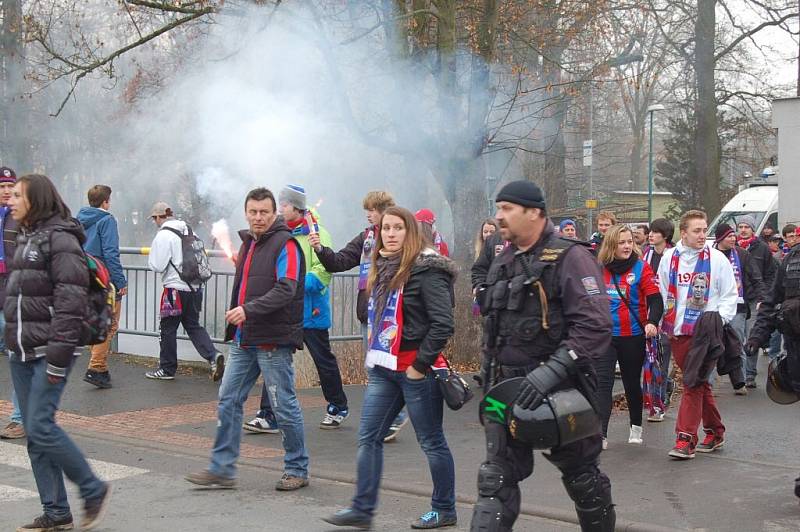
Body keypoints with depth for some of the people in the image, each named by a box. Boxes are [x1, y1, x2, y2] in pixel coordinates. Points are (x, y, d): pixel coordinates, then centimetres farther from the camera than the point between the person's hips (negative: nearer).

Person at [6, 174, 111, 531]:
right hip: (22, 352, 9)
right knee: (35, 432, 7)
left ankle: (94, 490, 4)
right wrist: (11, 341, 17)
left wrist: (58, 358, -21)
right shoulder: (26, 237, 15)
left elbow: (70, 301, -18)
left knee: (41, 426, -13)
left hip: (48, 349, -9)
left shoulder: (59, 238, -11)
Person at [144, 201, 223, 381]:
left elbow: (157, 266, -14)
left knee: (168, 329, 7)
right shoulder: (188, 230, 11)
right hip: (195, 287, 7)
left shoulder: (163, 235, -12)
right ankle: (213, 356, -3)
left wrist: (151, 259, 6)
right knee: (193, 325, 15)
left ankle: (167, 369, 16)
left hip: (176, 288, -7)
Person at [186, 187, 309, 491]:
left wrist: (249, 310, -31)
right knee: (228, 401, 6)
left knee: (284, 406, 1)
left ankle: (297, 470, 14)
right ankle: (222, 469, 13)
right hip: (243, 341, 8)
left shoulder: (285, 245, -10)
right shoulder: (247, 244, 17)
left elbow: (285, 289, -22)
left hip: (273, 341, -8)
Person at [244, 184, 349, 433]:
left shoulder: (316, 233, -11)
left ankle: (338, 408, 28)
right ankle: (268, 416, -1)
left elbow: (323, 271, -19)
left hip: (310, 310, -5)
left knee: (323, 360, 9)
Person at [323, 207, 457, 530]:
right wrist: (374, 357, 14)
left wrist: (420, 365, -17)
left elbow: (443, 324, -18)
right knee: (368, 438, 6)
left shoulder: (426, 269, -13)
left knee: (431, 441, 4)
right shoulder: (382, 268, 12)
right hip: (382, 369, 8)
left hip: (415, 370, -8)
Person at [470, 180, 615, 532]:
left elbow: (596, 325, -22)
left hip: (560, 390, -6)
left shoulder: (569, 258, -12)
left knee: (580, 473, 11)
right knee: (496, 478, 0)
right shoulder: (502, 263, 12)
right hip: (508, 389, 6)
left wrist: (554, 370, -29)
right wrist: (489, 378, 19)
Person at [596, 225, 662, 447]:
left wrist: (652, 322, -27)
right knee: (602, 383, -10)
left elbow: (655, 299, -11)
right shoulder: (599, 269, 4)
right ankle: (600, 435, -13)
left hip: (632, 337, -2)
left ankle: (636, 426, 32)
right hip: (604, 336, 2)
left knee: (632, 383, 13)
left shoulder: (641, 268, -5)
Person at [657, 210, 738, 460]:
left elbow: (730, 296, 3)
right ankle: (715, 431, 25)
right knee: (699, 383, 13)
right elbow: (661, 294, 17)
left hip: (704, 332, -4)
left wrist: (720, 318, -11)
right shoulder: (669, 258, 8)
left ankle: (686, 439, -8)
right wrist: (661, 323, 12)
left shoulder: (717, 259, -1)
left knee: (693, 383, -9)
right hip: (677, 332, 4)